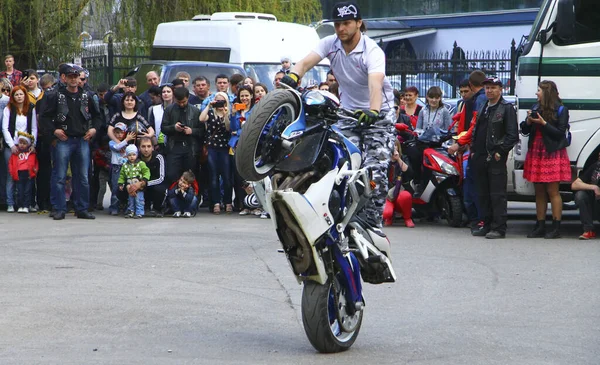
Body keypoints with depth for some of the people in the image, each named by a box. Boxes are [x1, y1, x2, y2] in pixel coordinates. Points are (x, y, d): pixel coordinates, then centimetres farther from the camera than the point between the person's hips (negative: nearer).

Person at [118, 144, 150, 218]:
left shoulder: (141, 164, -6)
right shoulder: (125, 165, 6)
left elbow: (146, 171, -10)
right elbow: (122, 176, 11)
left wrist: (144, 179, -23)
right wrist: (120, 184, 5)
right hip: (129, 187, 4)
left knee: (139, 200, -4)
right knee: (130, 200, 14)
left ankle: (139, 213, 1)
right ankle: (131, 212, 24)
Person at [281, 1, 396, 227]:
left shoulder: (372, 51, -20)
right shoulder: (330, 43, -6)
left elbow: (375, 83, -38)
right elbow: (307, 62, -21)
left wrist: (374, 111, -57)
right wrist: (293, 75, -45)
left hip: (379, 114, -4)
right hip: (348, 112, 4)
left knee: (375, 172, -15)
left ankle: (373, 222, -7)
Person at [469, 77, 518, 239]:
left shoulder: (507, 108, -3)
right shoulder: (482, 108, 20)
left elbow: (512, 134, -9)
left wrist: (500, 152, -13)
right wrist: (473, 150, 14)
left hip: (496, 158, -8)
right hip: (480, 157, 8)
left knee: (497, 194, -6)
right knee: (483, 194, 10)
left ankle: (499, 228, -5)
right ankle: (486, 224, 17)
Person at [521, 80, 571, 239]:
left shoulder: (561, 110, -4)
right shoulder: (536, 108, 13)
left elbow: (560, 133, -10)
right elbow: (524, 131, 14)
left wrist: (543, 123, -17)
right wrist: (529, 121, -6)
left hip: (552, 154, -6)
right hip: (536, 153, 6)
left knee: (552, 191, -6)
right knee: (539, 192, 7)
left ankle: (556, 227, -4)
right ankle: (540, 227, 10)